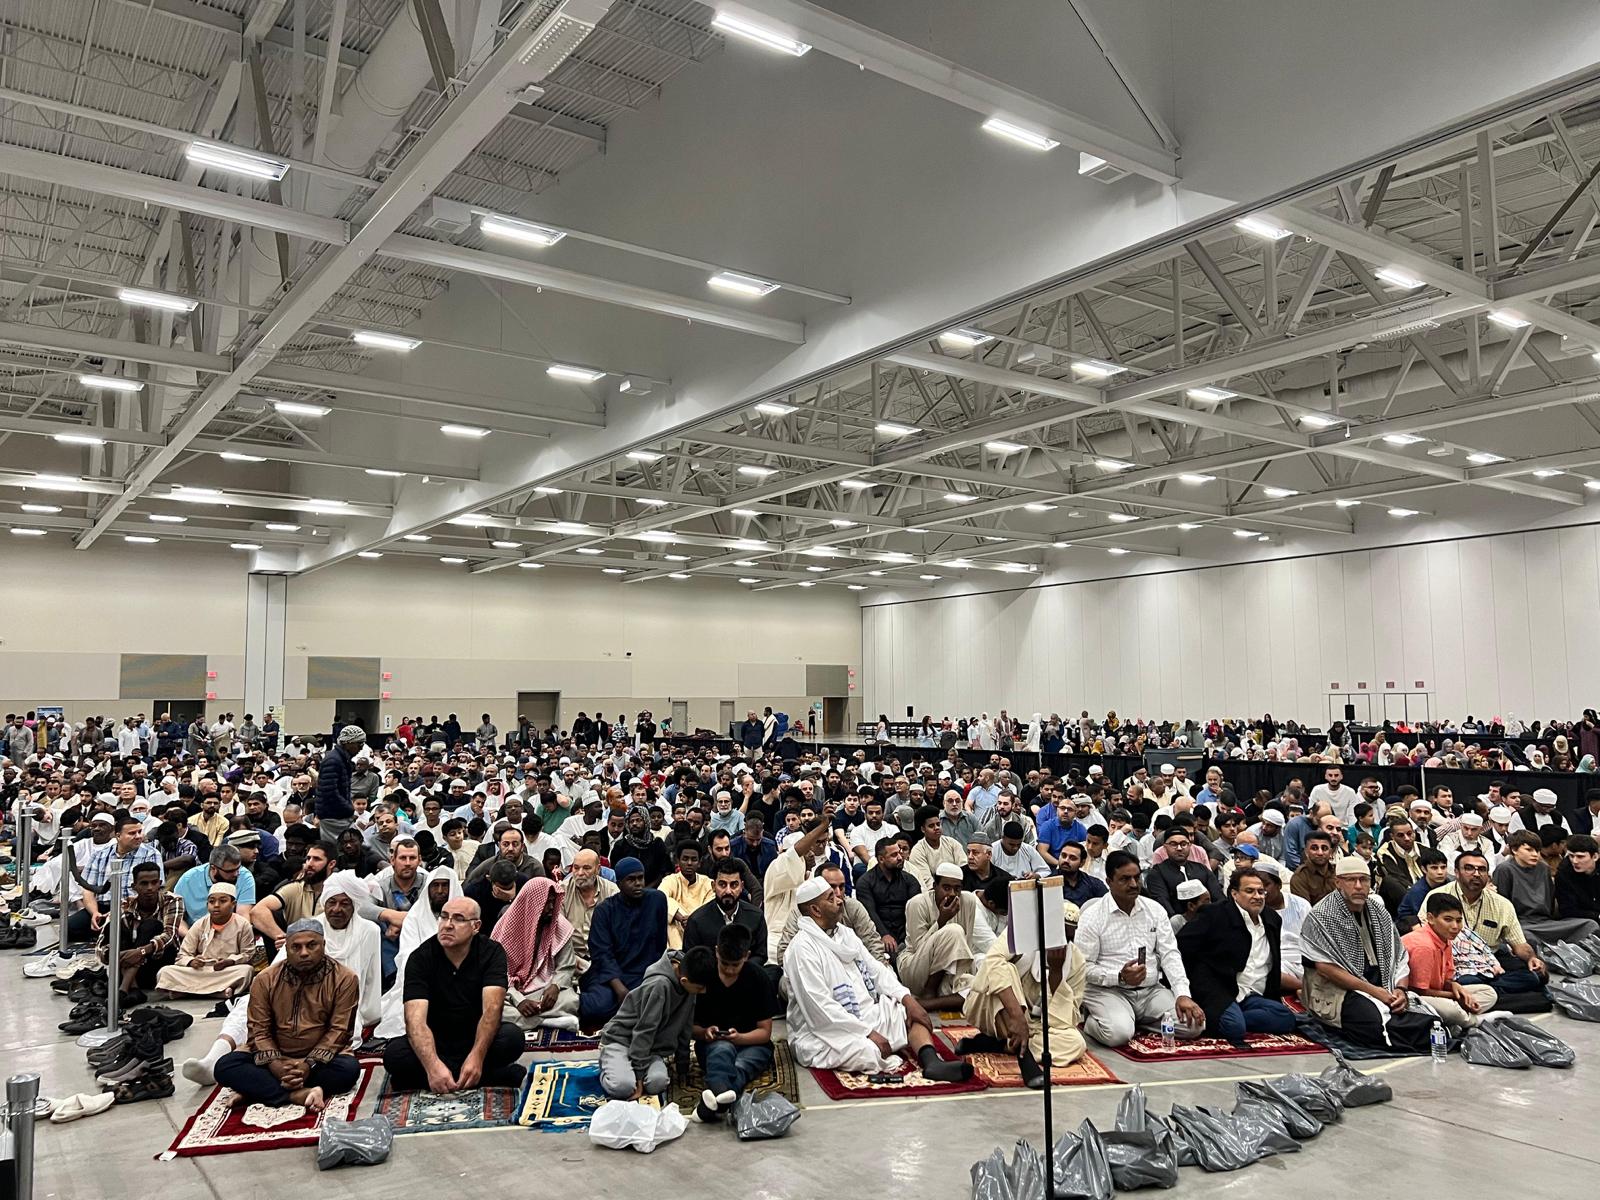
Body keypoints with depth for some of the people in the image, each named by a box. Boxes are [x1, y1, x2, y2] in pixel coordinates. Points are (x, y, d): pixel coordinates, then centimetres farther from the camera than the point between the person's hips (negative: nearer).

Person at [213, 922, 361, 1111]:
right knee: (224, 1066, -22)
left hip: (320, 1058, -2)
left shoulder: (344, 979, -10)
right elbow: (259, 1030, -7)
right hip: (273, 1057, 2)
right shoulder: (266, 979, -4)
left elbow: (338, 1030, -12)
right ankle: (297, 1095, -33)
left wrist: (309, 1065, -24)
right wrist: (276, 1065, -23)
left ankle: (256, 1089, -25)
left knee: (349, 1068, -33)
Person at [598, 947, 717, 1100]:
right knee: (623, 1086, -31)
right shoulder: (660, 985, -28)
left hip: (650, 1046, 5)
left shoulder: (690, 981, -7)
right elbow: (644, 1030, -23)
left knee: (658, 1082, -26)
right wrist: (639, 1074, -20)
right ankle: (610, 1066, 2)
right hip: (620, 1039, -5)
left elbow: (684, 1027, 4)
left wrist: (683, 1067, 7)